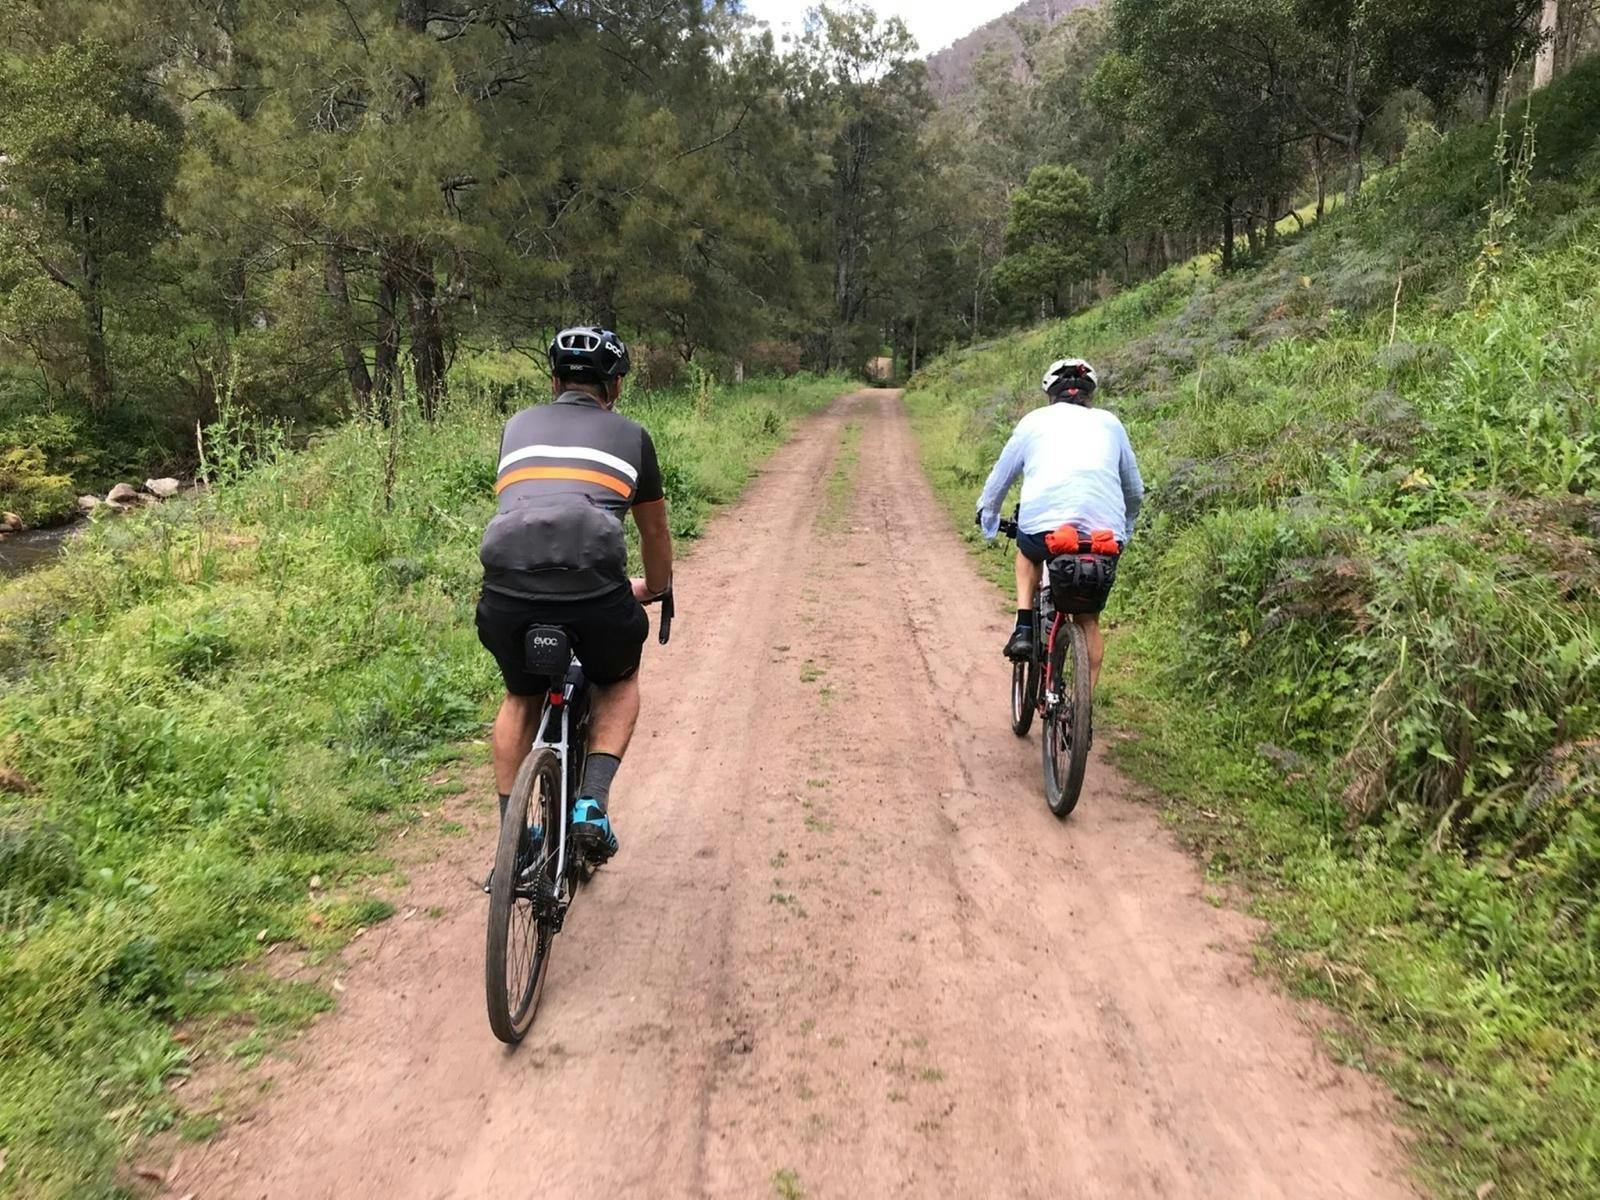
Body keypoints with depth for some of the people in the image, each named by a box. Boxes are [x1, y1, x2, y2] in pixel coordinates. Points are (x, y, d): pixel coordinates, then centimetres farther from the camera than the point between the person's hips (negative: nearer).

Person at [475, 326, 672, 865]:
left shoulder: (519, 425, 27)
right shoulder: (630, 435, 22)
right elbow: (655, 529, 35)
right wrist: (655, 589, 54)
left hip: (506, 591, 2)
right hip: (593, 590, -2)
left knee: (521, 695, 32)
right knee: (620, 680, 30)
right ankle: (592, 803, 12)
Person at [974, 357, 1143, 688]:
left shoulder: (1034, 421, 19)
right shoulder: (1109, 423, 22)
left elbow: (998, 480, 27)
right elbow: (1135, 491, 29)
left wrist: (988, 519, 45)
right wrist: (1126, 530, 47)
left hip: (1043, 522, -1)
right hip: (1104, 532, 1)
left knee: (1029, 553, 35)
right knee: (1088, 621, 19)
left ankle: (1024, 629, 19)